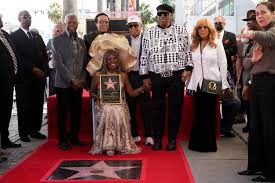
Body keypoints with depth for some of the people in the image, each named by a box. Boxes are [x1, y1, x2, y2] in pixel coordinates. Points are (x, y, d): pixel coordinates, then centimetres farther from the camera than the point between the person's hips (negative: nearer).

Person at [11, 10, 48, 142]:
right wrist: (33, 69, -13)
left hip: (39, 76, 5)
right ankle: (24, 133, 9)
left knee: (38, 105, 5)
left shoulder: (37, 36, 19)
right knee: (24, 106, 1)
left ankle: (35, 130, 16)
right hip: (24, 78, -5)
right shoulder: (14, 36, 0)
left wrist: (42, 70, -1)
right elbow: (18, 57, -9)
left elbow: (44, 55, 15)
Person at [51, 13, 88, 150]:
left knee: (76, 113, 7)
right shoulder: (57, 40, -1)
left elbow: (85, 63, 14)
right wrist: (72, 79, -12)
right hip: (63, 84, -4)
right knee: (62, 113, 2)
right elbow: (58, 63, -9)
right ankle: (63, 140, 12)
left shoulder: (81, 42, 14)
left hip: (78, 84, 4)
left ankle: (74, 137, 20)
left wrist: (81, 80, 0)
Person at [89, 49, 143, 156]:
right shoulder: (98, 75, 7)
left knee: (118, 113, -34)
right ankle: (107, 146, -26)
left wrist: (143, 87, -2)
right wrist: (96, 97, -7)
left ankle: (119, 145, -21)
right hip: (103, 105, -1)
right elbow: (92, 92, 17)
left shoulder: (123, 75, 12)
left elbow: (132, 93, 14)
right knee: (107, 112, -36)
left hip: (120, 105, 1)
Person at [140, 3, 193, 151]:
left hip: (177, 76, 0)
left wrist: (188, 68, -2)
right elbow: (144, 56, 7)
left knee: (175, 108, 4)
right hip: (156, 77, 1)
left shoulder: (181, 31, 5)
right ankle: (157, 139, 16)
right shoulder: (148, 34, 6)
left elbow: (188, 51, 8)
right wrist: (145, 76, 4)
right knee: (157, 108, 5)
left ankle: (172, 139, 15)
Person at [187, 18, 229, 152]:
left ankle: (209, 144, 15)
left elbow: (223, 65, -1)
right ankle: (197, 142, 17)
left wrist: (223, 85, -5)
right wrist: (190, 84, 1)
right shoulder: (194, 46, 9)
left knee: (210, 114, 4)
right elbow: (191, 65, 7)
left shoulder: (217, 44, 2)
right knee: (198, 114, 6)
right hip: (197, 84, 3)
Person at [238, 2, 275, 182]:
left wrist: (253, 34, -51)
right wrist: (253, 59, -6)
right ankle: (255, 165, 25)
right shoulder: (260, 36, 19)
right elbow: (246, 63, 17)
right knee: (255, 127, 13)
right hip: (257, 81, 8)